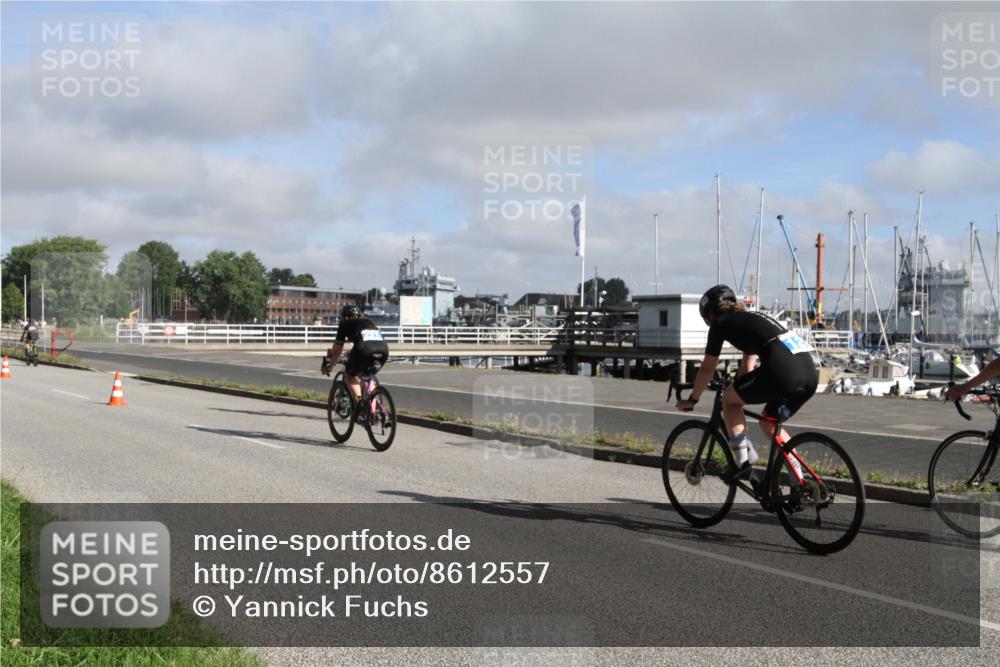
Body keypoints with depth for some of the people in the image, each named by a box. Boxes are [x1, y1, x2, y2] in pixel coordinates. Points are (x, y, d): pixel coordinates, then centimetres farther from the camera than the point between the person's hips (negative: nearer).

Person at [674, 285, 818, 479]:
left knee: (729, 400, 15)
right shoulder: (752, 318, 35)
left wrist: (691, 400, 33)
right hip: (810, 372, 8)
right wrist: (738, 392, 55)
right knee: (769, 422, 27)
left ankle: (744, 461, 7)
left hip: (782, 370, -8)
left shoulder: (720, 323, 14)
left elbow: (707, 369, 20)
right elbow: (748, 366, 44)